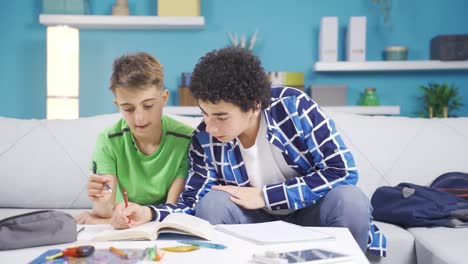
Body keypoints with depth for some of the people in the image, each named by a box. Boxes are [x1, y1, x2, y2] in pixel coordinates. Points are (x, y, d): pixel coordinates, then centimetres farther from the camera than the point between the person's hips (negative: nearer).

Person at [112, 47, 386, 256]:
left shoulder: (294, 106, -22)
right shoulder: (205, 141, -14)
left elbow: (343, 170, -23)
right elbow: (193, 207, -10)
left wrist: (264, 196, -24)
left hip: (310, 212, -2)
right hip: (261, 220, 2)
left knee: (349, 199, -33)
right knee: (212, 203, -26)